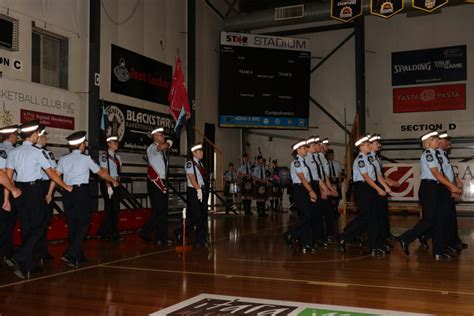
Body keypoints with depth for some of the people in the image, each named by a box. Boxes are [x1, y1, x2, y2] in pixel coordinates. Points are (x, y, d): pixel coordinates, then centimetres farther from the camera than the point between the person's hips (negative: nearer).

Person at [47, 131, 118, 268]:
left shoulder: (63, 159, 9)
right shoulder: (86, 158, 0)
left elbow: (56, 175, -2)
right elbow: (101, 173, 7)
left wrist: (49, 193, -1)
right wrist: (113, 181, 21)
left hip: (67, 193, 5)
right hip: (82, 192, -5)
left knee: (72, 224, 13)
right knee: (83, 224, 0)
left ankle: (78, 256, 22)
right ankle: (70, 254, -13)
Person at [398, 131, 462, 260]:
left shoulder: (434, 154, 16)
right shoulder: (427, 153, -12)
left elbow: (441, 174, 15)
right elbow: (436, 174, -18)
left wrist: (451, 188, 6)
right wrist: (453, 186, -16)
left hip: (436, 189, 9)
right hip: (428, 188, -9)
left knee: (438, 219, 8)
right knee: (429, 219, -8)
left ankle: (439, 251, 12)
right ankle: (405, 239, 4)